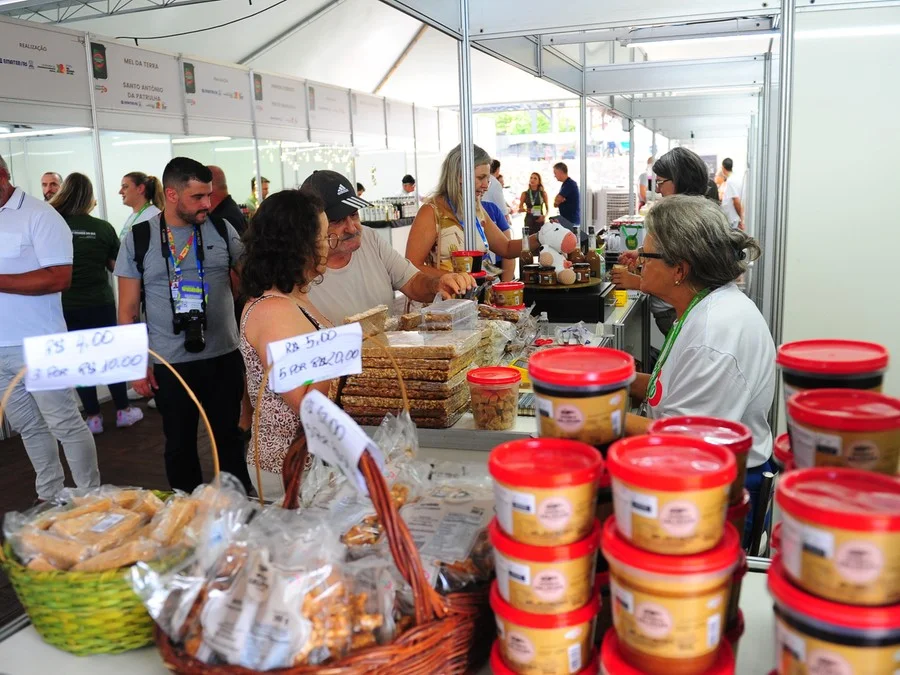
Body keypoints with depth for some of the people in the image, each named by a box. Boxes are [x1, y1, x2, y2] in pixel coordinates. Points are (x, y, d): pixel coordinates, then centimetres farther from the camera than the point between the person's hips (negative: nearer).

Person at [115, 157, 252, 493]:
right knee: (180, 443, 13)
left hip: (224, 356, 1)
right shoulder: (138, 238, -2)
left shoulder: (222, 229, 1)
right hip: (170, 363, 0)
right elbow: (128, 308, 2)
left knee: (229, 437, 11)